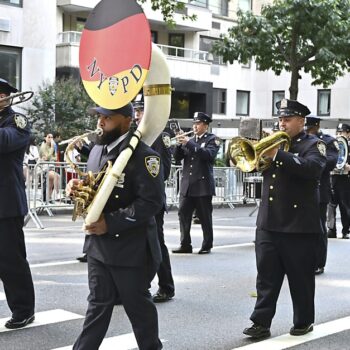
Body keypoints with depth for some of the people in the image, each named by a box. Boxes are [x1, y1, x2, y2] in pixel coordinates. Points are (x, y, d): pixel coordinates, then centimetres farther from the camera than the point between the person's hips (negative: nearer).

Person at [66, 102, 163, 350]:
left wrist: (110, 223, -24)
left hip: (130, 247, -7)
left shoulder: (143, 155, -16)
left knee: (137, 305, 8)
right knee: (98, 303, 14)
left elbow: (152, 202, -22)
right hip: (97, 243, 7)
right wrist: (79, 188, -3)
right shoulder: (98, 150, 10)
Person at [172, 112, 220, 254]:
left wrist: (189, 143, -20)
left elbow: (209, 154, -18)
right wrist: (180, 144, -8)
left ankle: (207, 245, 10)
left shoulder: (212, 139, 1)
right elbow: (177, 158, 10)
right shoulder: (189, 139, 15)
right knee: (183, 214, 0)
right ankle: (185, 245, 6)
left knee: (205, 216, 1)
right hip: (186, 184, 5)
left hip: (203, 184, -5)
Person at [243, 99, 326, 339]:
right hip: (268, 223, 5)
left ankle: (304, 322, 20)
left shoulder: (313, 145, -3)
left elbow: (312, 168, -23)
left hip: (300, 225, -5)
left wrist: (277, 154, -27)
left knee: (301, 278, 6)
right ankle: (261, 323, 8)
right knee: (266, 276, 4)